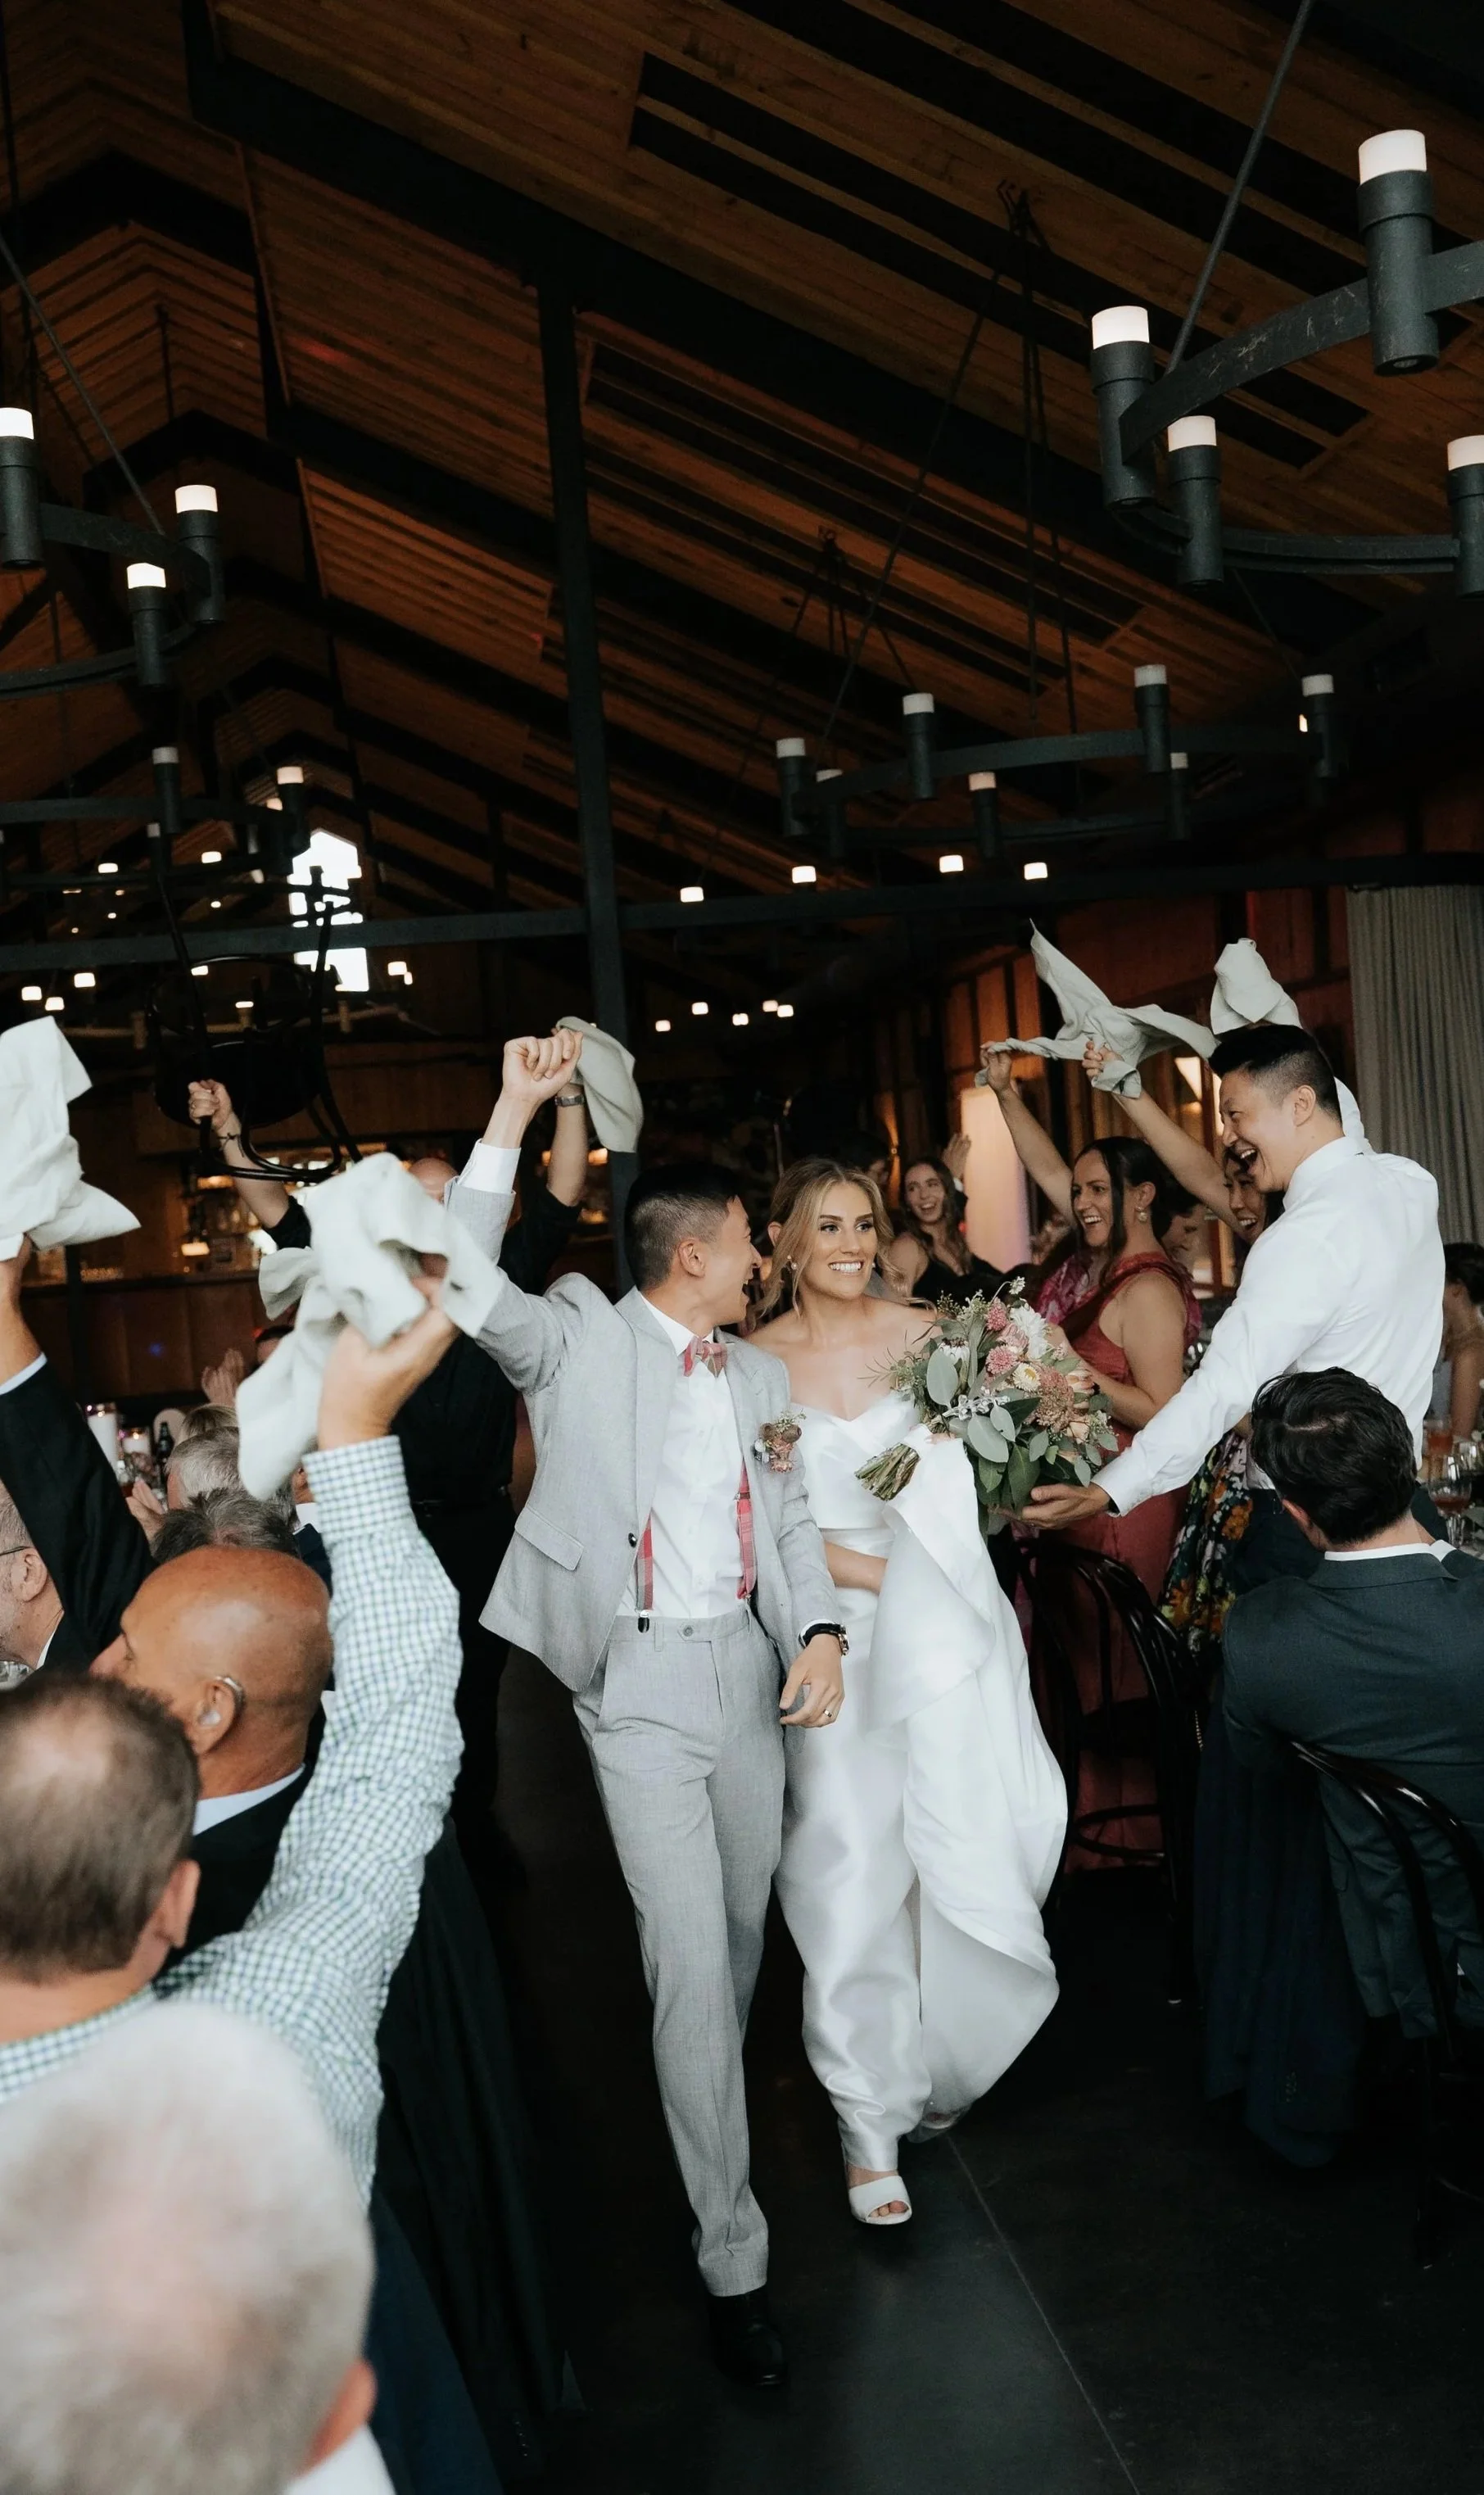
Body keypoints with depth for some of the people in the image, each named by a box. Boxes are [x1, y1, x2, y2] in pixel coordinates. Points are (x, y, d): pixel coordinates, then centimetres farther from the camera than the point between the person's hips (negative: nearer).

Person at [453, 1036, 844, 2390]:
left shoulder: (760, 1372, 13)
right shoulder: (583, 1340, -4)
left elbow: (793, 1518, 12)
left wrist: (820, 1632, -5)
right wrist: (511, 1118, -23)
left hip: (748, 1667, 6)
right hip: (637, 1682, -6)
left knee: (743, 1934, 18)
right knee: (689, 1959, -6)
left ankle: (702, 2124, 45)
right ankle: (733, 2256, 8)